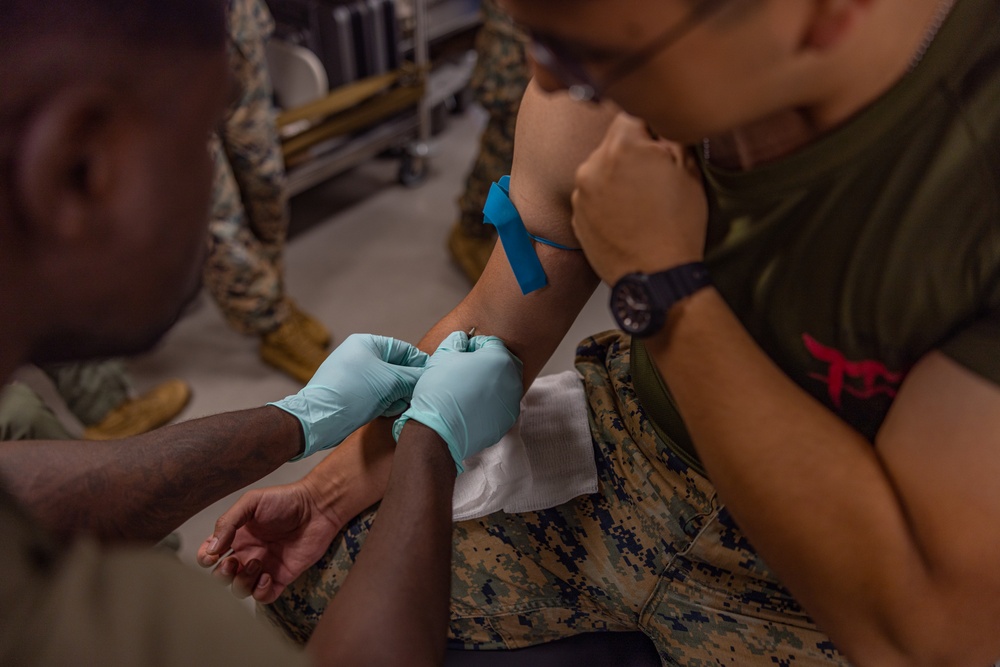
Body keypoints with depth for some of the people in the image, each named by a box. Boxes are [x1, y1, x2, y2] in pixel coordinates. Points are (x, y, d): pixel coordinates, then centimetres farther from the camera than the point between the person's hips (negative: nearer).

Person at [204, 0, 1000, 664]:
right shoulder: (597, 101, -16)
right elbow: (494, 331, -1)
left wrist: (663, 282, -30)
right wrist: (327, 491, -2)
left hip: (838, 589, -3)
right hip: (617, 471, 4)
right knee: (310, 585, 5)